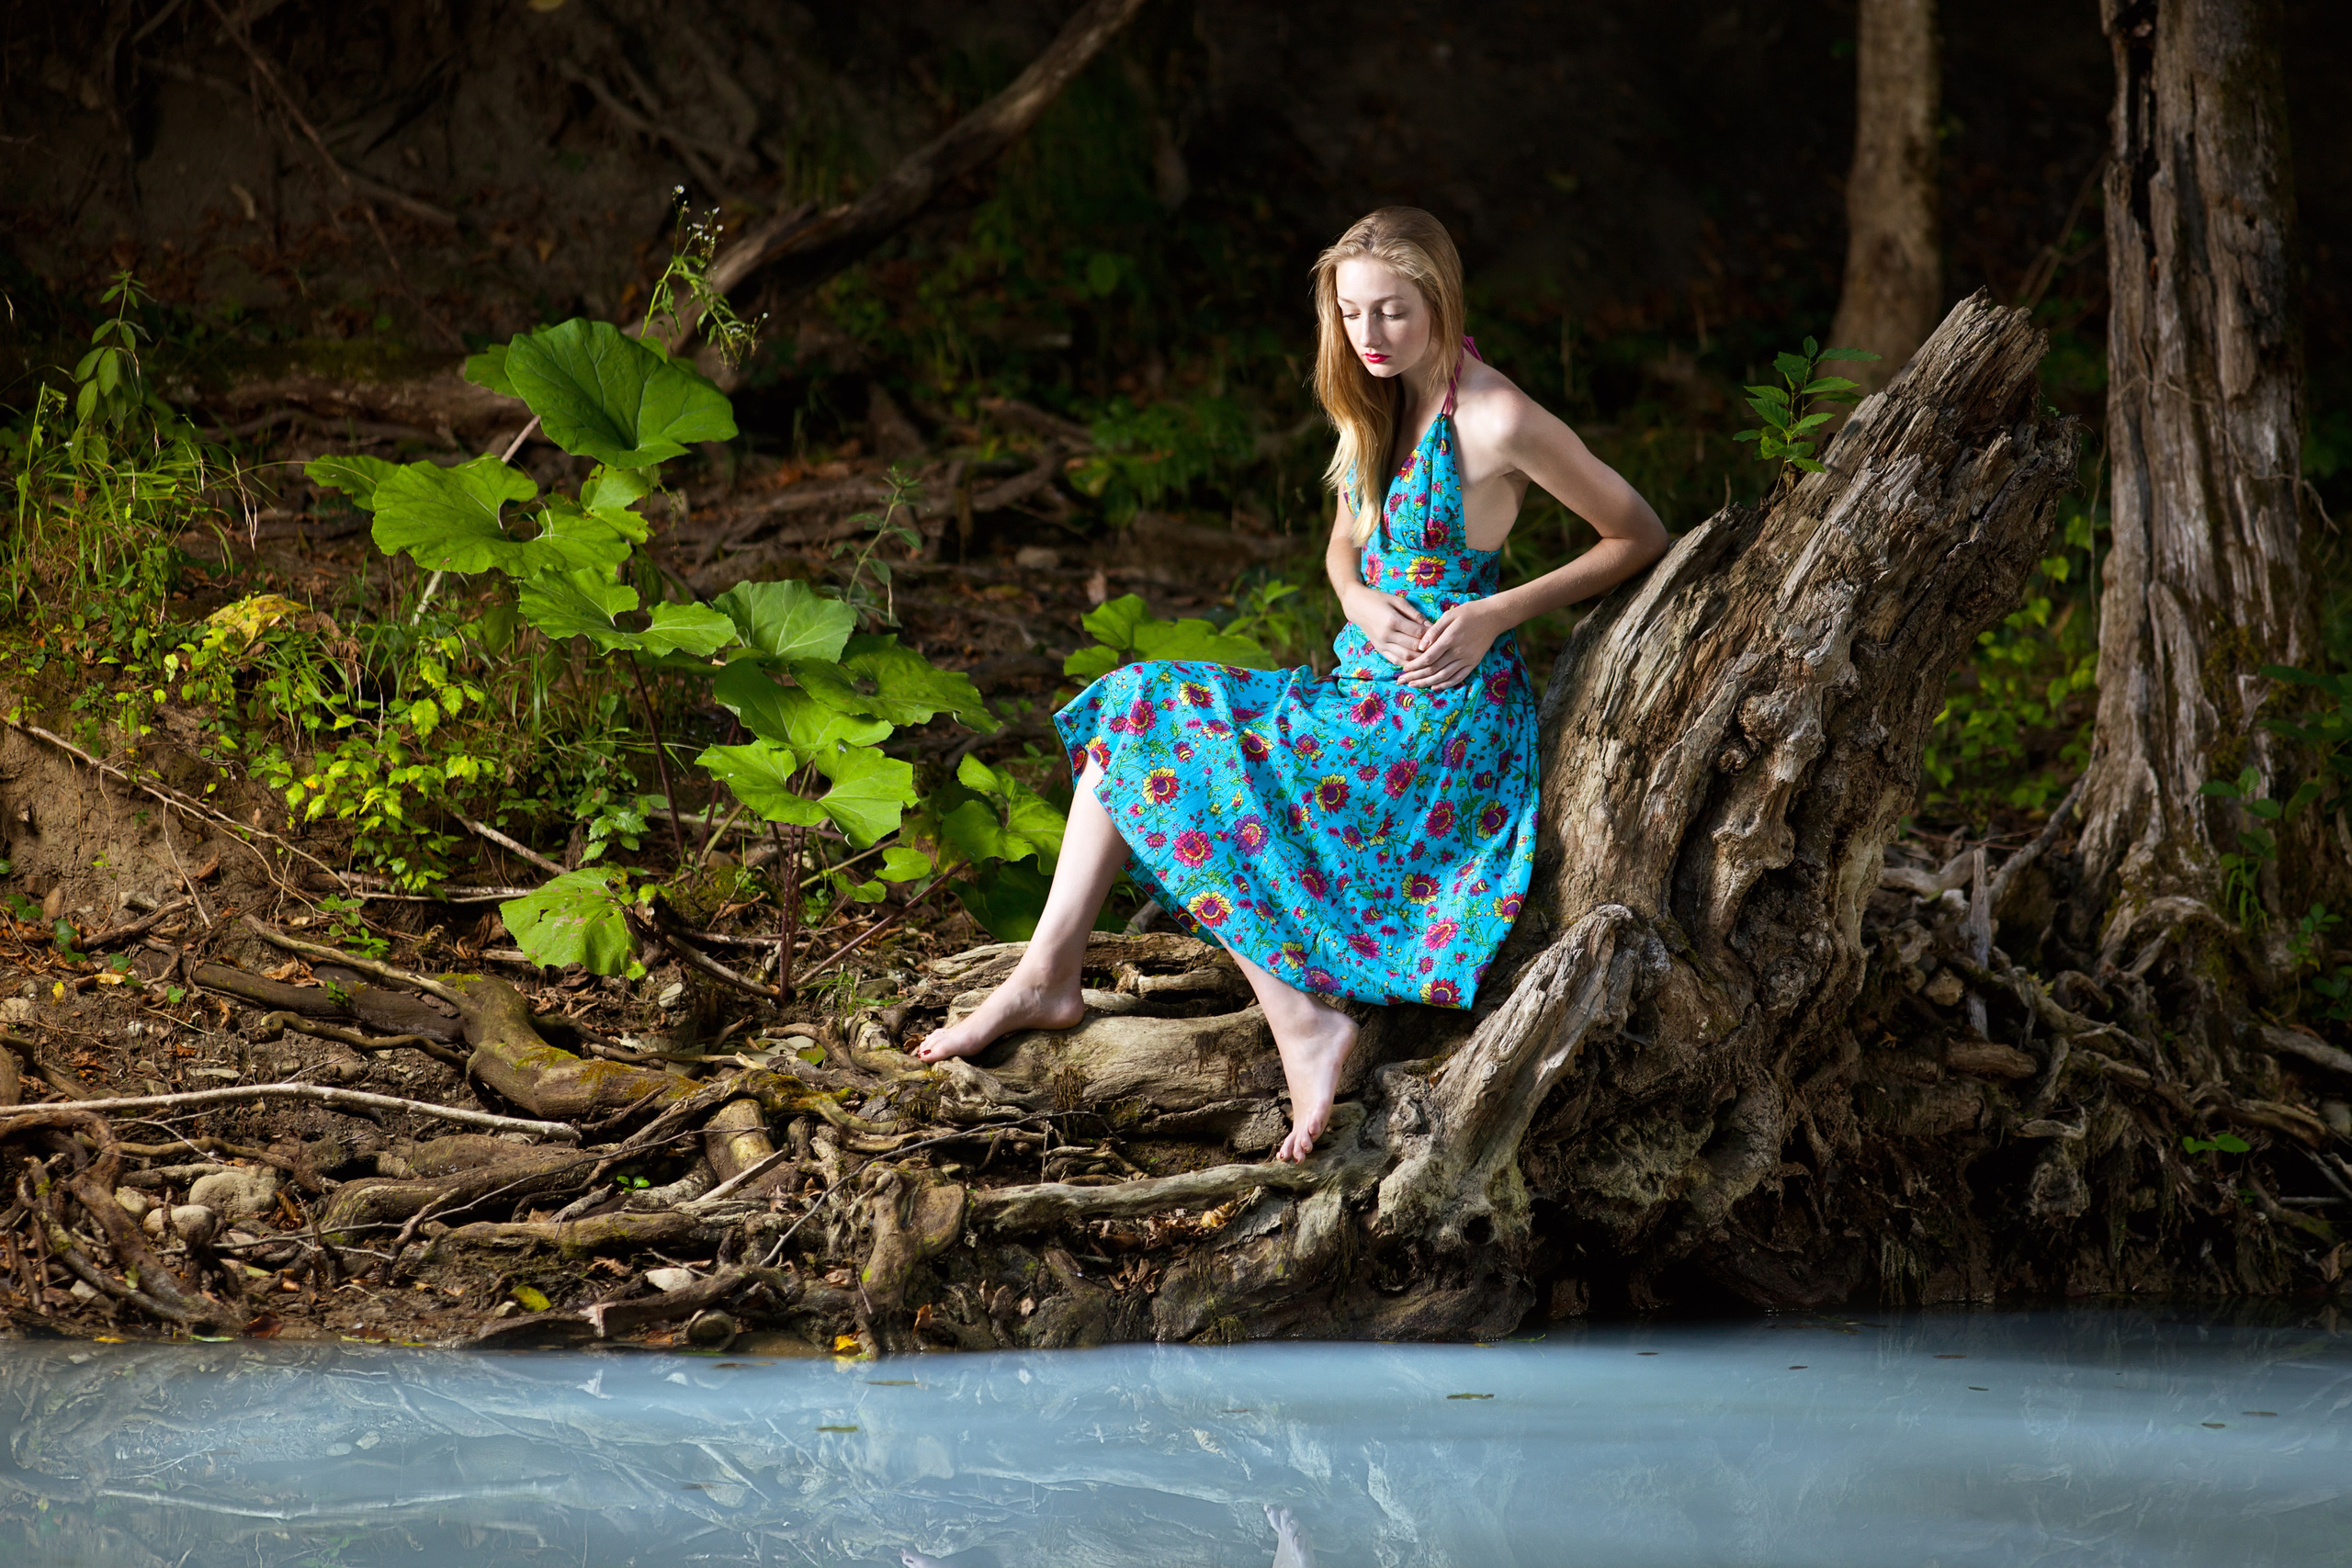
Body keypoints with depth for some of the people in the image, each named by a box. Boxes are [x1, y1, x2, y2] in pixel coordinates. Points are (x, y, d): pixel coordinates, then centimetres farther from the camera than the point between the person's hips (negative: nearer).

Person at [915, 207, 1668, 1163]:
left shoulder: (1494, 421, -15)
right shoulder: (1379, 406, 10)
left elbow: (1642, 538, -10)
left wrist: (1496, 614, -15)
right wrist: (1365, 602, -2)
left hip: (1442, 718, -9)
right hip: (1364, 685, 9)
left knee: (1175, 746, -15)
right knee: (1137, 707, -1)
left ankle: (1301, 1021, -19)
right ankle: (1049, 973, -9)